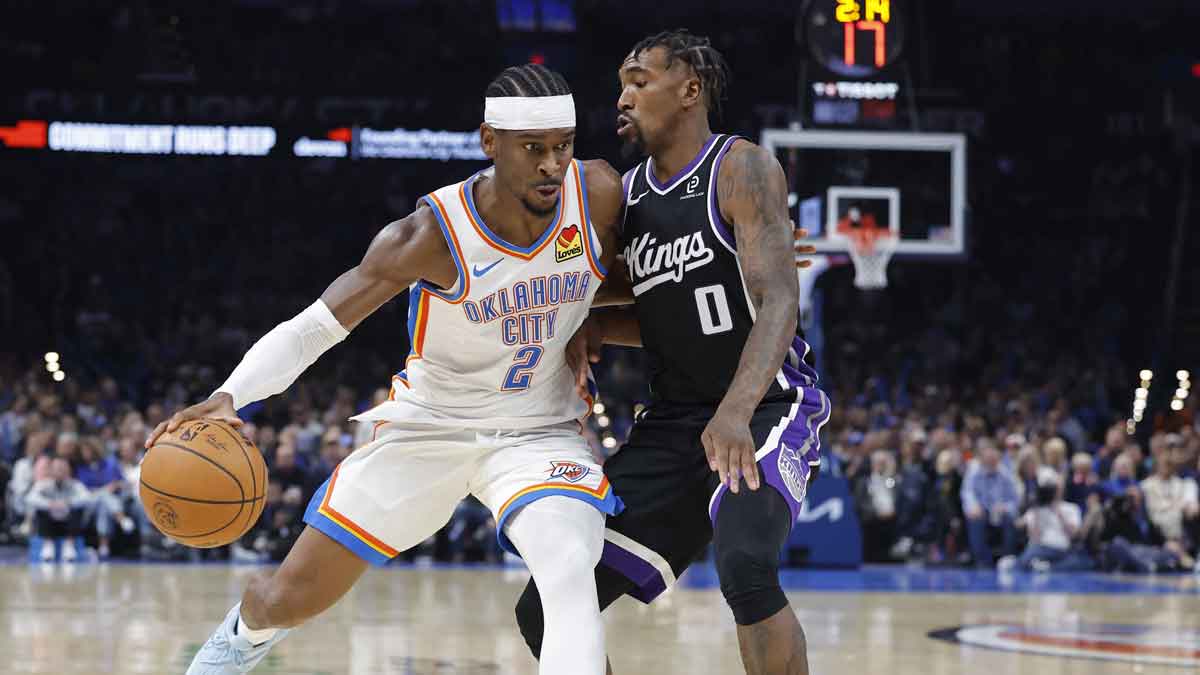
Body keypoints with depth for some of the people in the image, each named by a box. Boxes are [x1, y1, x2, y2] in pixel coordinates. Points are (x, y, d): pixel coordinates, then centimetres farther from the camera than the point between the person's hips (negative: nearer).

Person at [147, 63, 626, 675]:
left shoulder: (600, 196, -18)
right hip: (429, 424, 0)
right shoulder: (432, 235, -26)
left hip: (539, 431, 1)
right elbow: (314, 326, -22)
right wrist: (229, 397, -37)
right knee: (291, 596, 9)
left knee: (572, 576, -32)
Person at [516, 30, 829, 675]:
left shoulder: (742, 169, -13)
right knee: (545, 611, -1)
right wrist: (594, 327, 1)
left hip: (765, 409, -7)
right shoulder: (625, 193, 9)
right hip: (672, 421, 7)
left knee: (744, 563, -36)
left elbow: (777, 299, -26)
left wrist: (736, 411, -42)